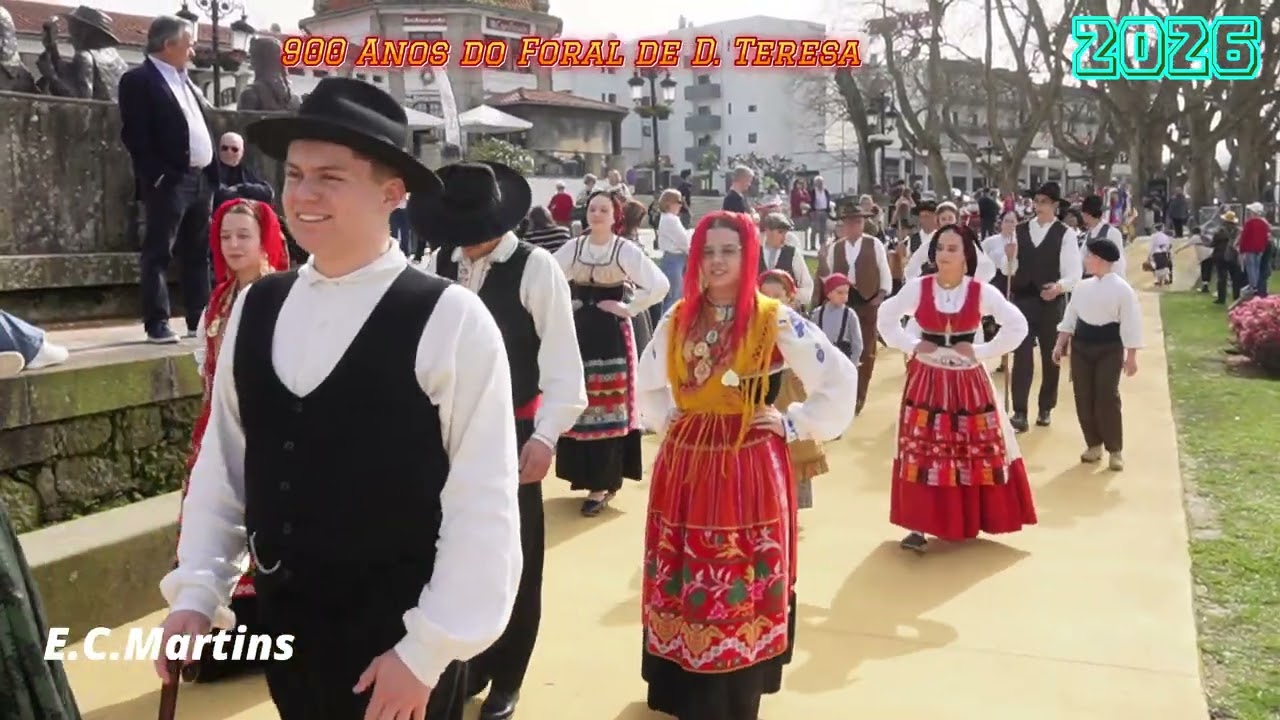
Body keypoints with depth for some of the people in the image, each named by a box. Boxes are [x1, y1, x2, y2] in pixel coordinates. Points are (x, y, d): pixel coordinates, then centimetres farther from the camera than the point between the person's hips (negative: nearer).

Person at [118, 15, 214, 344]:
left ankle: (199, 319, 18)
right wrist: (159, 176, -18)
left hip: (199, 179, 8)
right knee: (158, 253, -4)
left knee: (198, 254, 11)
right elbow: (135, 136, -13)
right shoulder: (138, 80, -5)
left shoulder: (185, 81, 19)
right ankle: (157, 323, -1)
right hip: (168, 182, -8)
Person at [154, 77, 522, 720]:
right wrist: (195, 592, 4)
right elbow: (221, 462, 8)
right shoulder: (253, 309, 2)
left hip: (397, 644, -5)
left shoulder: (451, 320, -15)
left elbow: (482, 508, -15)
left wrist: (427, 651, -13)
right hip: (282, 624, 5)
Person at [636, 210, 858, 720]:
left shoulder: (774, 320, -8)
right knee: (680, 580, 11)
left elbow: (839, 377, -7)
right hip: (684, 463, 4)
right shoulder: (678, 319, 6)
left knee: (740, 587, 2)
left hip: (748, 467, -4)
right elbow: (648, 383, 22)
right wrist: (668, 422, 10)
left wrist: (794, 425, -6)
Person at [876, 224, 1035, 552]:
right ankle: (919, 525, 4)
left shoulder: (982, 292, -5)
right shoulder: (917, 288, -3)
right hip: (926, 380, 0)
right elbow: (886, 318, 8)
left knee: (975, 451, 5)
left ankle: (968, 519, 22)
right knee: (921, 452, -2)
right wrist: (911, 346, -3)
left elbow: (1017, 326, -1)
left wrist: (982, 352, -7)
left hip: (968, 382, 0)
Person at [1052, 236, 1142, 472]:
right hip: (1081, 345, 5)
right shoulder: (1082, 286, 6)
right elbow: (1070, 317, 13)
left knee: (1107, 398, -6)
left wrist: (1131, 356, -10)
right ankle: (1093, 444, 20)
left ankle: (1115, 450, 6)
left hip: (1109, 348, -5)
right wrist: (1060, 344, 8)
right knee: (1083, 397, 6)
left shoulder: (1122, 289, -9)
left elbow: (1131, 324, -8)